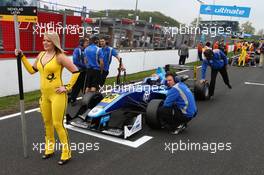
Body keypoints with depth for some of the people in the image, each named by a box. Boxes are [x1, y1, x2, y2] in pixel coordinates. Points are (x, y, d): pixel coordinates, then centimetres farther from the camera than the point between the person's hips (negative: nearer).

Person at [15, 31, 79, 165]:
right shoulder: (41, 55, 8)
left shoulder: (59, 57, -13)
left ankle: (66, 153, 10)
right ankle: (49, 149, 35)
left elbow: (76, 72, -12)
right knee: (47, 122, 17)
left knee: (57, 124, -5)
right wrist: (22, 57, 14)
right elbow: (32, 70, 19)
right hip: (44, 95, 7)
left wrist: (67, 87, -13)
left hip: (57, 95, -7)